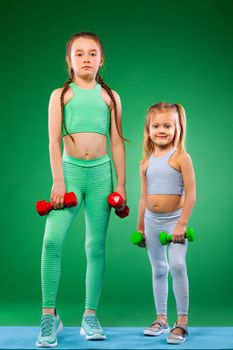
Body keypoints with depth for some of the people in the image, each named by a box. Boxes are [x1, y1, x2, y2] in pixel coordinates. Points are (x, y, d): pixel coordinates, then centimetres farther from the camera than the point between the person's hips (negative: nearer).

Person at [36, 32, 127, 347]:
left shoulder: (110, 96, 12)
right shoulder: (61, 95, 8)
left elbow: (117, 142, 10)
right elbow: (54, 140, 0)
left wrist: (121, 184, 6)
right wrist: (58, 182, -9)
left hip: (100, 172, 2)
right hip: (70, 169, -1)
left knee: (96, 246, 3)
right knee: (52, 240, -16)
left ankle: (90, 316, 13)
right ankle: (50, 316, -5)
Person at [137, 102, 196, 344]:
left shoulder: (181, 157, -9)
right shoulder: (146, 162, 6)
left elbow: (190, 193, -13)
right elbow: (144, 197, 13)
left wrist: (182, 223, -19)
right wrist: (140, 227, 15)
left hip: (174, 218, -5)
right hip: (152, 221, 5)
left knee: (177, 265, -19)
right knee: (158, 270, 12)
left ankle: (182, 321, -9)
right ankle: (161, 319, 24)